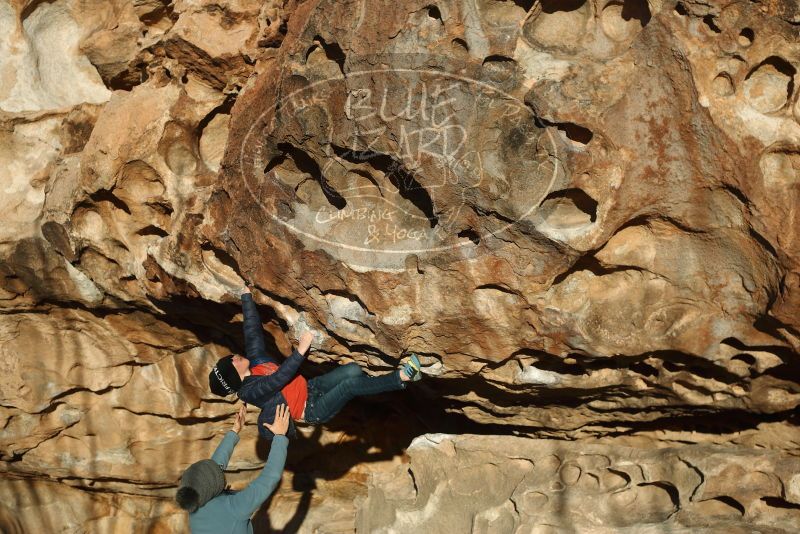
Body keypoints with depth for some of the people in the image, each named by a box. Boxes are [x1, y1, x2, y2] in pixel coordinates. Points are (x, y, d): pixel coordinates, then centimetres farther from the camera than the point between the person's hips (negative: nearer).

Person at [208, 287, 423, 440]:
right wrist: (300, 350, -38)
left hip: (311, 387, 9)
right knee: (350, 383, -28)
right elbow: (278, 378, -32)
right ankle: (401, 377, -23)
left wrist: (247, 297, 10)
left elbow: (252, 329, 8)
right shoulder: (250, 391, -18)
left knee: (353, 370, -15)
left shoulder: (254, 359, 5)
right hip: (312, 411, -8)